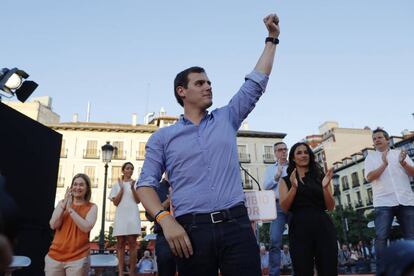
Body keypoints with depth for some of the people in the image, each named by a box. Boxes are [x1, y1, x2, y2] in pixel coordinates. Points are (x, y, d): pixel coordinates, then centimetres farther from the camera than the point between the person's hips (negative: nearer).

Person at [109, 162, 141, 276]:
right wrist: (122, 189, -7)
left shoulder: (136, 183, 9)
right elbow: (115, 202, 3)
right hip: (120, 216, 1)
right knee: (120, 243, 0)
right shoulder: (117, 184, 12)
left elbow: (138, 200, 1)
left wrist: (132, 188, -14)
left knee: (132, 242, -6)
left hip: (132, 216, -1)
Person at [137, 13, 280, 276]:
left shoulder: (226, 118, 15)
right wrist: (166, 221, -11)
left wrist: (272, 39, 17)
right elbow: (146, 184, 5)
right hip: (191, 231, -1)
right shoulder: (163, 137, 9)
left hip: (237, 225, 2)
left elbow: (256, 83, 15)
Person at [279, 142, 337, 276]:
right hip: (299, 227, -1)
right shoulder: (286, 180, 11)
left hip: (323, 226, 1)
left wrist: (325, 187, -10)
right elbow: (284, 207, -1)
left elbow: (330, 207, 7)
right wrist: (294, 187, -15)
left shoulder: (321, 177, 13)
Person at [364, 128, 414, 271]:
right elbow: (369, 177, -4)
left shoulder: (400, 153, 15)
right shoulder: (371, 157, 11)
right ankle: (381, 270, -4)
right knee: (381, 237, -9)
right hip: (383, 202, -2)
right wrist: (384, 164, -15)